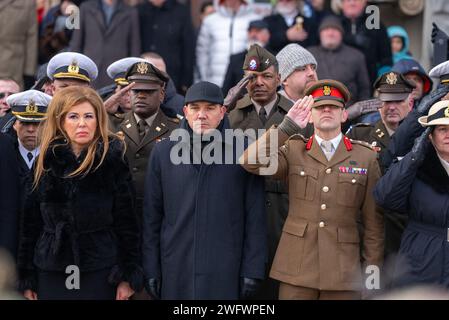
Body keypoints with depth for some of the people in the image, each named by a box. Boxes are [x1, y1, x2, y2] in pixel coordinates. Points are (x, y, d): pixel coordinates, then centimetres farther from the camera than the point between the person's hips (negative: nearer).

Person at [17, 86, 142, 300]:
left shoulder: (112, 161, 0)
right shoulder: (46, 163, 6)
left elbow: (126, 221, 0)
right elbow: (30, 223, 8)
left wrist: (128, 276, -4)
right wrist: (27, 281, 5)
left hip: (100, 274, -2)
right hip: (51, 274, 2)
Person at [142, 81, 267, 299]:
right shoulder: (163, 152, 6)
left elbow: (255, 217, 0)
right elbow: (152, 215, 7)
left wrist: (252, 270, -4)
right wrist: (151, 270, 3)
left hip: (226, 273, -1)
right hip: (175, 271, 2)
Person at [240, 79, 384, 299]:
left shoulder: (366, 157, 8)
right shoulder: (293, 151, 8)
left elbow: (374, 221, 7)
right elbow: (251, 162, -10)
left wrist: (372, 271, 3)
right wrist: (288, 125, -13)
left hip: (343, 271, 0)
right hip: (296, 268, 0)